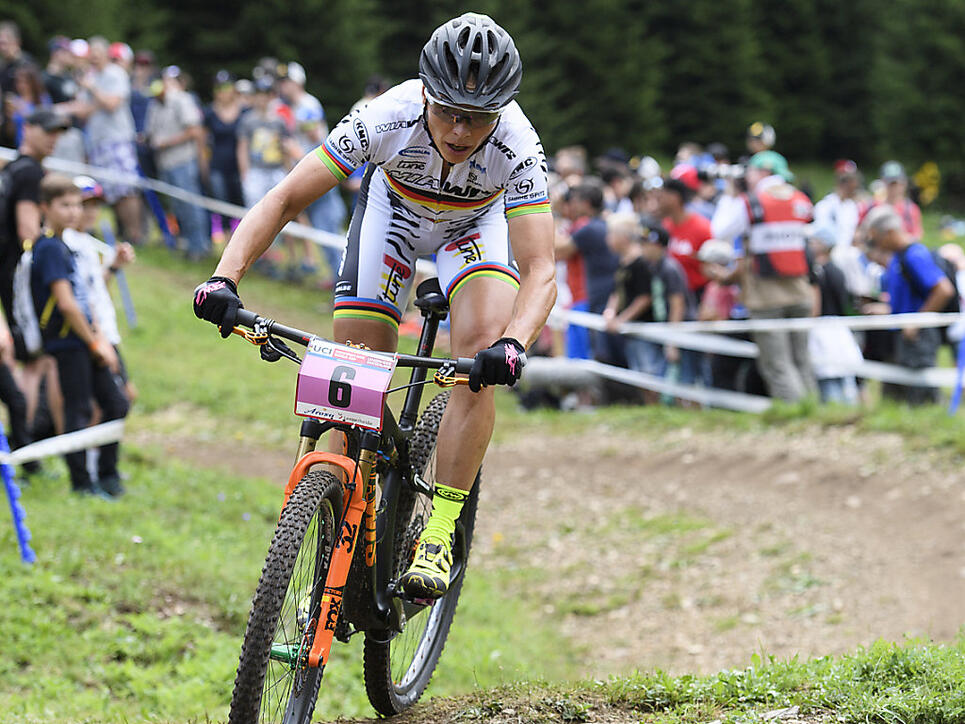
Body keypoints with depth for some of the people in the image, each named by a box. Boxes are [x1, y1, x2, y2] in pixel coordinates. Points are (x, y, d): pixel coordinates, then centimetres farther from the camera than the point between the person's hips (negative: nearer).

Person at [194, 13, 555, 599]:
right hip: (397, 205, 1)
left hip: (479, 220, -1)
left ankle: (439, 534, -19)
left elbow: (540, 270, -42)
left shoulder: (517, 147, -38)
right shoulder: (389, 118, -37)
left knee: (481, 355, -25)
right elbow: (285, 200, -33)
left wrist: (512, 344, -62)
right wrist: (225, 278, -48)